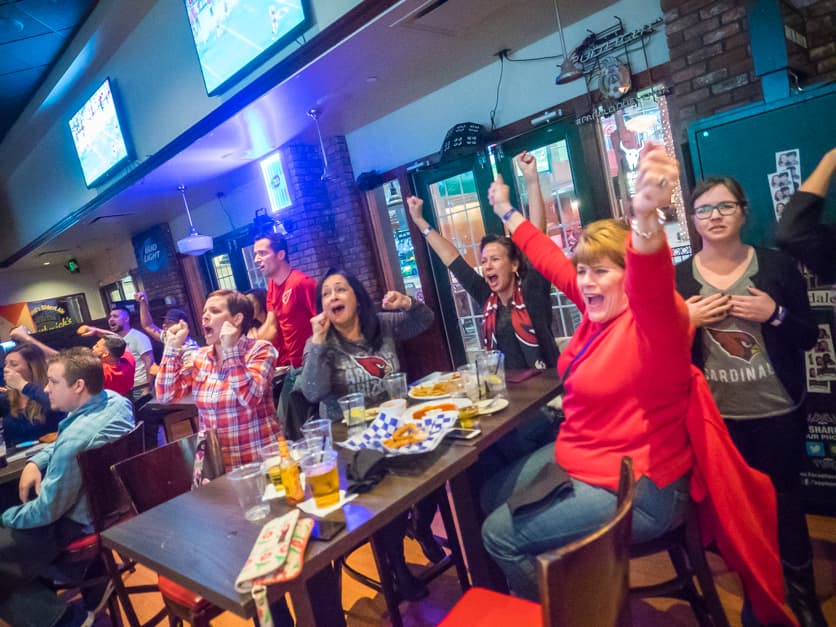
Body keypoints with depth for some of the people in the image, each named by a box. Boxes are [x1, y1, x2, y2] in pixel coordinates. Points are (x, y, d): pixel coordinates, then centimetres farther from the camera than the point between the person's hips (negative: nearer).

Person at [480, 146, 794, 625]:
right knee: (491, 496, 19)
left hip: (634, 489, -9)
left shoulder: (655, 321, -22)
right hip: (577, 459, 10)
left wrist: (646, 218, -66)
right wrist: (508, 213, 21)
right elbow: (552, 262, 13)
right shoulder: (599, 310, 2)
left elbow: (652, 287, -46)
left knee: (500, 534, -10)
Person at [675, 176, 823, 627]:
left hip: (777, 414, -1)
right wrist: (686, 322, -17)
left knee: (785, 503, 13)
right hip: (714, 417, 1)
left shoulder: (777, 265, -3)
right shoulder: (676, 278, -3)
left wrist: (775, 314, -18)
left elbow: (809, 337, 0)